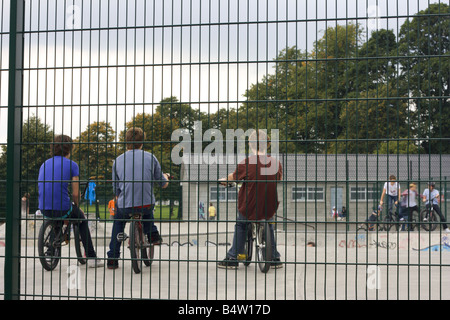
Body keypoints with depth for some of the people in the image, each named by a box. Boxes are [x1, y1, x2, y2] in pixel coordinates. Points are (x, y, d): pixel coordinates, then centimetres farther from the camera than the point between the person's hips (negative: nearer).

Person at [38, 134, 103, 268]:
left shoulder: (44, 164, 14)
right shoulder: (72, 165, -1)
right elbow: (75, 194, -5)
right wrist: (76, 207, 17)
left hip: (44, 209, 5)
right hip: (62, 209, -5)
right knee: (82, 219, 25)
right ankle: (91, 258, 22)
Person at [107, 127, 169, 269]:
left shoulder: (118, 161, 0)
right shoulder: (150, 157, -2)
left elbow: (116, 190, 6)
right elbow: (163, 184, 8)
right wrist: (165, 177, 32)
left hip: (124, 206, 0)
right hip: (147, 205, 1)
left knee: (118, 221, 31)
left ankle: (112, 259, 24)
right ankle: (152, 233, 23)